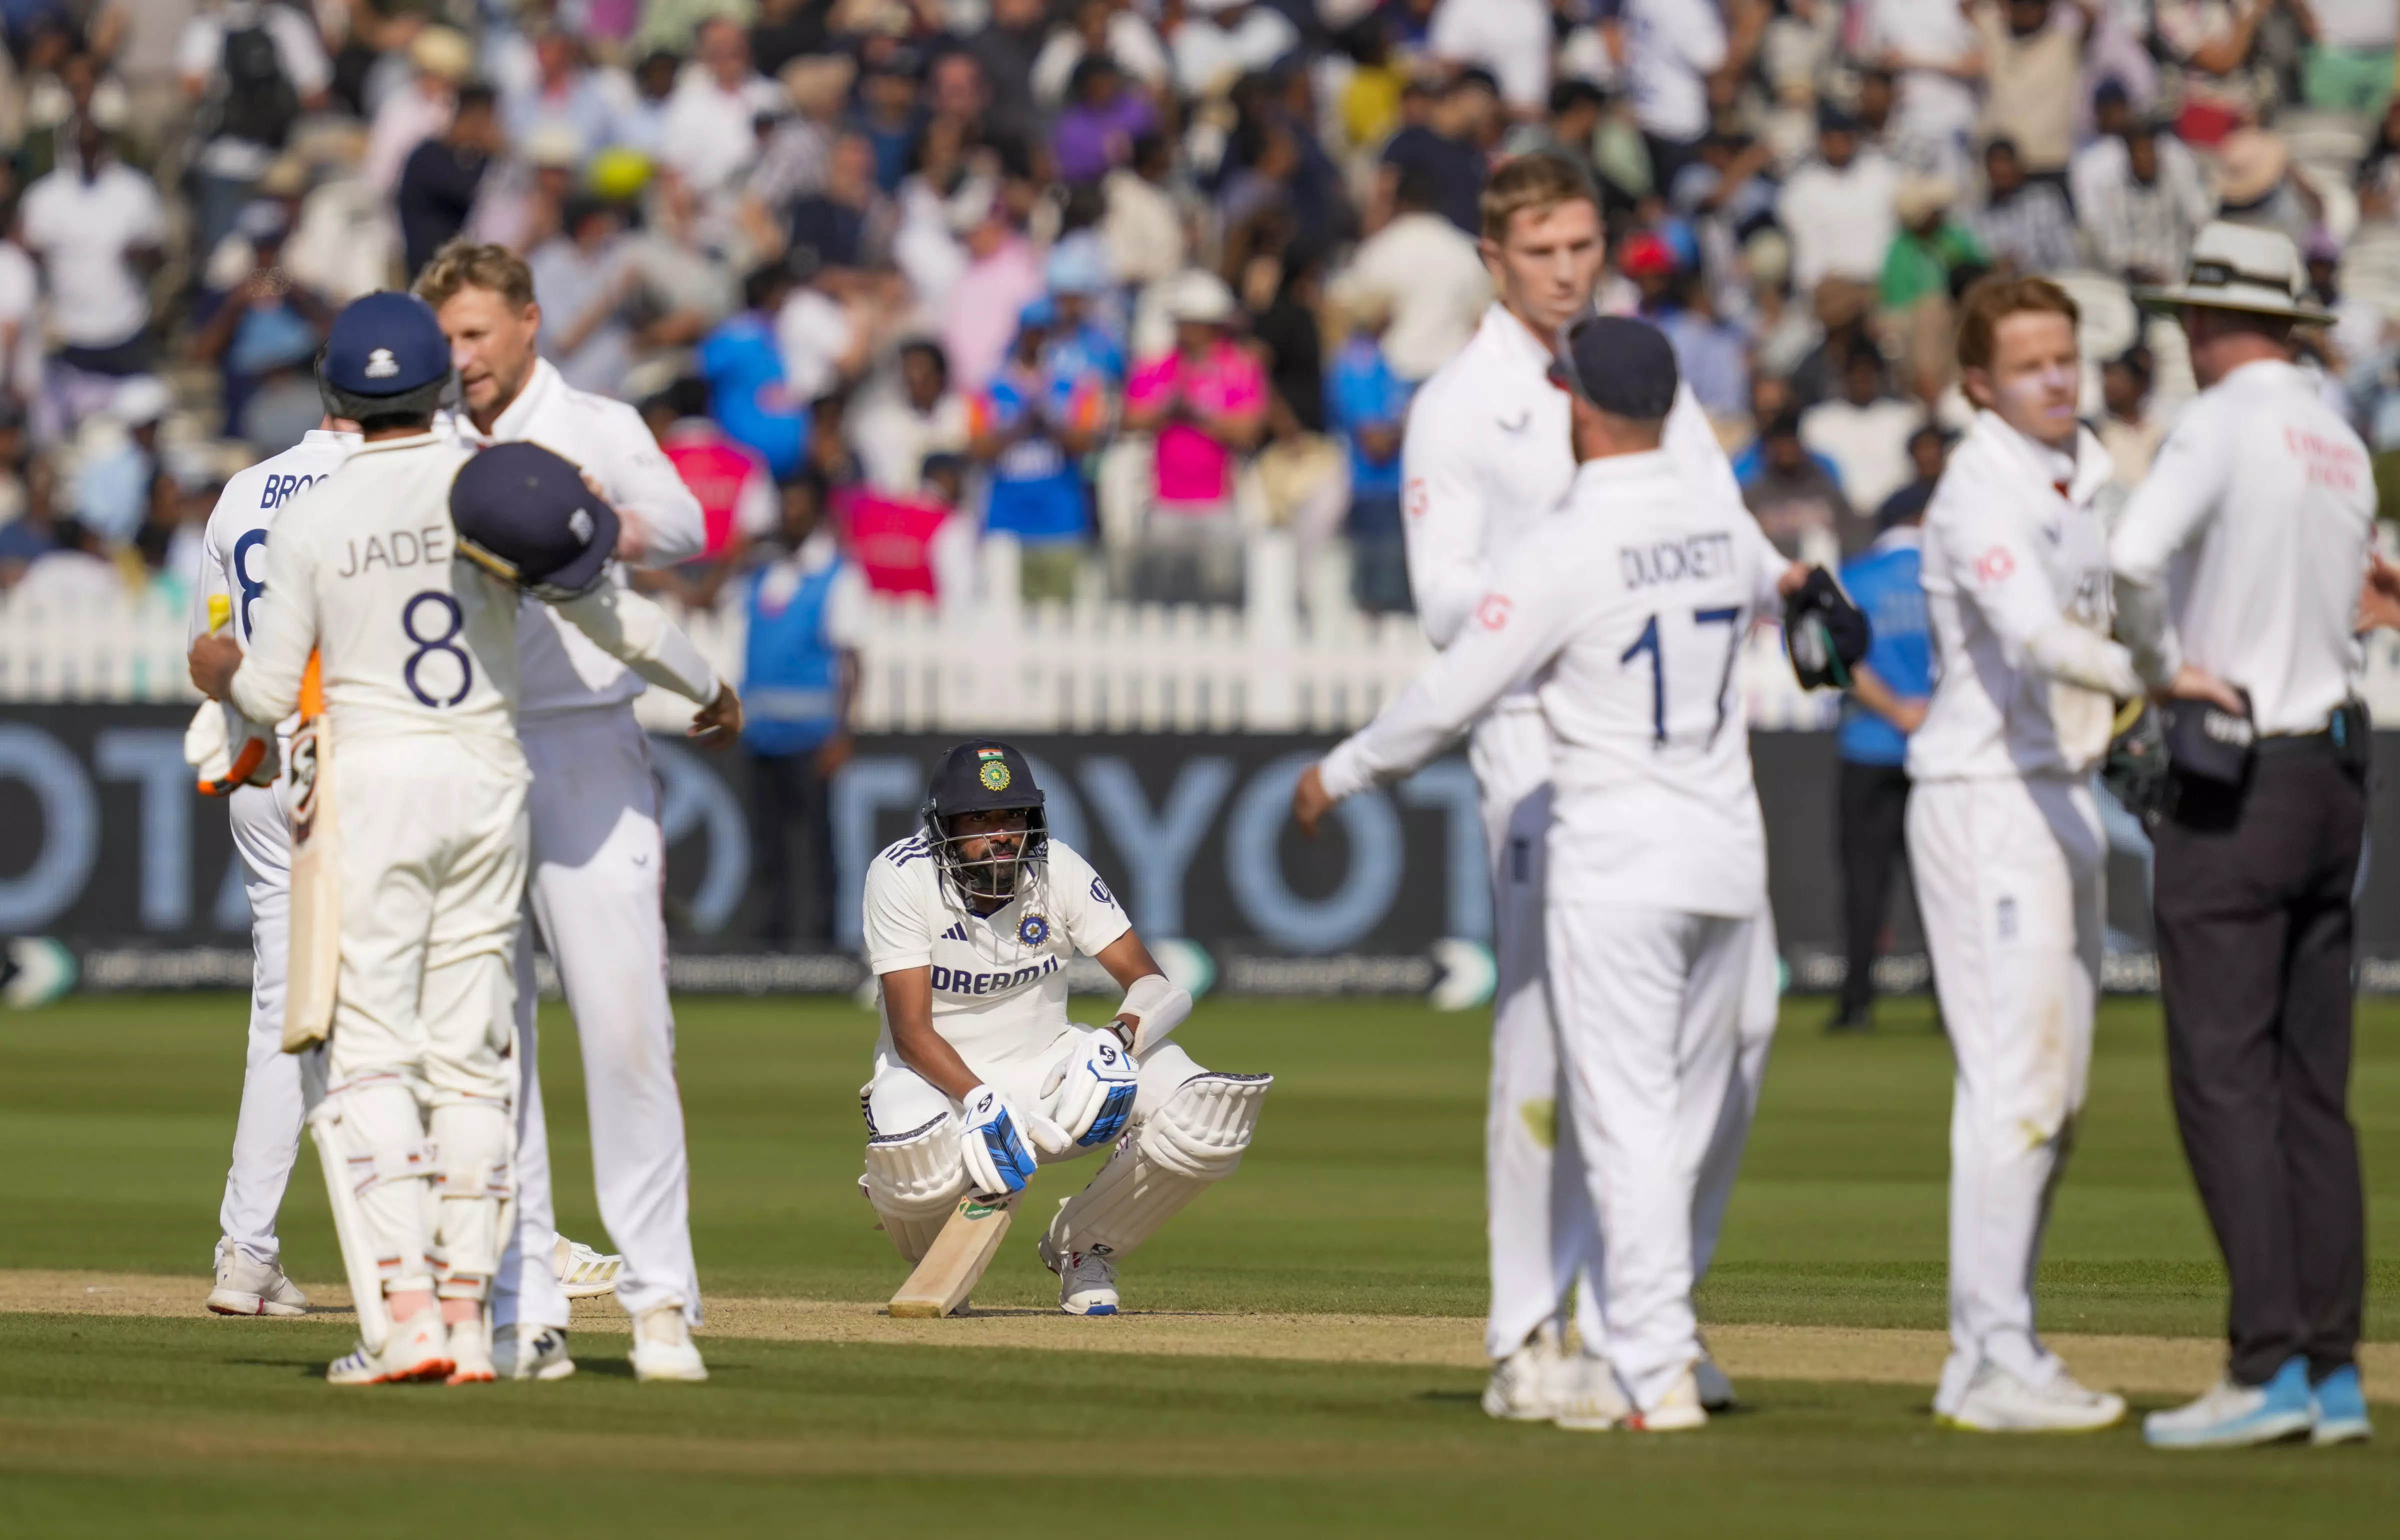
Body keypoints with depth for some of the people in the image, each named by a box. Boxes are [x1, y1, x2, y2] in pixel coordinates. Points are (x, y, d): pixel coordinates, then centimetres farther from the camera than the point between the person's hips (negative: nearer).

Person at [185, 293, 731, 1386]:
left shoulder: (315, 520, -4)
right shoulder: (505, 489, -1)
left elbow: (267, 696, -2)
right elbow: (612, 618, -1)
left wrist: (219, 677, 22)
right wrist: (711, 691, 16)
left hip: (371, 785, -3)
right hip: (489, 784, 3)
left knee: (366, 1055, -2)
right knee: (470, 1059, 10)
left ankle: (403, 1312, -16)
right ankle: (468, 1316, 6)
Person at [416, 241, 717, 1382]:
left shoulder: (599, 430, 2)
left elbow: (682, 525, -19)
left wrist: (608, 535, -39)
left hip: (584, 752, -3)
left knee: (624, 1023, -9)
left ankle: (660, 1298, -7)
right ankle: (521, 1312, 5)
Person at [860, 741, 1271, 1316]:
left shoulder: (1058, 869, -9)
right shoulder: (901, 876, -17)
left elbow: (1153, 986, -11)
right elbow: (911, 1029, -23)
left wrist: (1118, 1038, -35)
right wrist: (978, 1101, -41)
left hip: (1046, 1065, 3)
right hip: (940, 1075, -3)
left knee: (1209, 1116, -21)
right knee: (916, 1158, -41)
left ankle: (1084, 1247, 6)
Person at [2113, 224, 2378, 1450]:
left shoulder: (2222, 426, -11)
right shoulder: (2343, 448, 14)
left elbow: (2135, 555, -28)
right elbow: (2326, 603, 14)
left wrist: (2160, 665, -12)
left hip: (2232, 782, -8)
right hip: (2334, 767, 8)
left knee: (2224, 1080, -7)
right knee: (2313, 1086, 10)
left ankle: (2269, 1364, -13)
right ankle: (2334, 1372, 9)